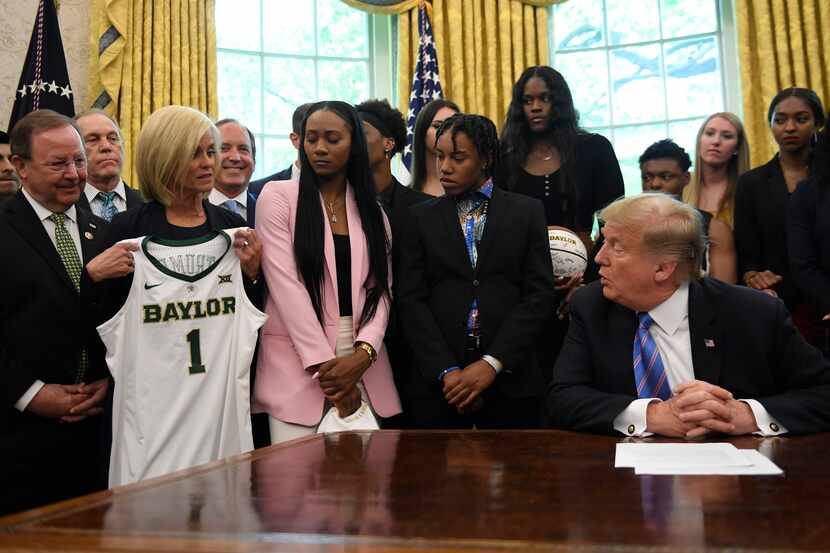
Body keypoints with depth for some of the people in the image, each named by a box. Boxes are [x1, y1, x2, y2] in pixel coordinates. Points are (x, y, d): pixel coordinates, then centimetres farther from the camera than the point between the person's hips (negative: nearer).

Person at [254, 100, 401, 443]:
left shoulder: (371, 209, 11)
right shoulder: (278, 197, -1)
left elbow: (380, 289, 4)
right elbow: (286, 284, -9)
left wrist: (363, 353, -13)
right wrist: (324, 364, -14)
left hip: (360, 361, 3)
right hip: (299, 362, -3)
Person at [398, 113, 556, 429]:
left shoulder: (527, 212, 6)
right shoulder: (421, 217, 9)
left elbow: (539, 294, -1)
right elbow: (411, 299, 2)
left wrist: (492, 363, -10)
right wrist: (446, 370, -9)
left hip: (510, 380, 0)